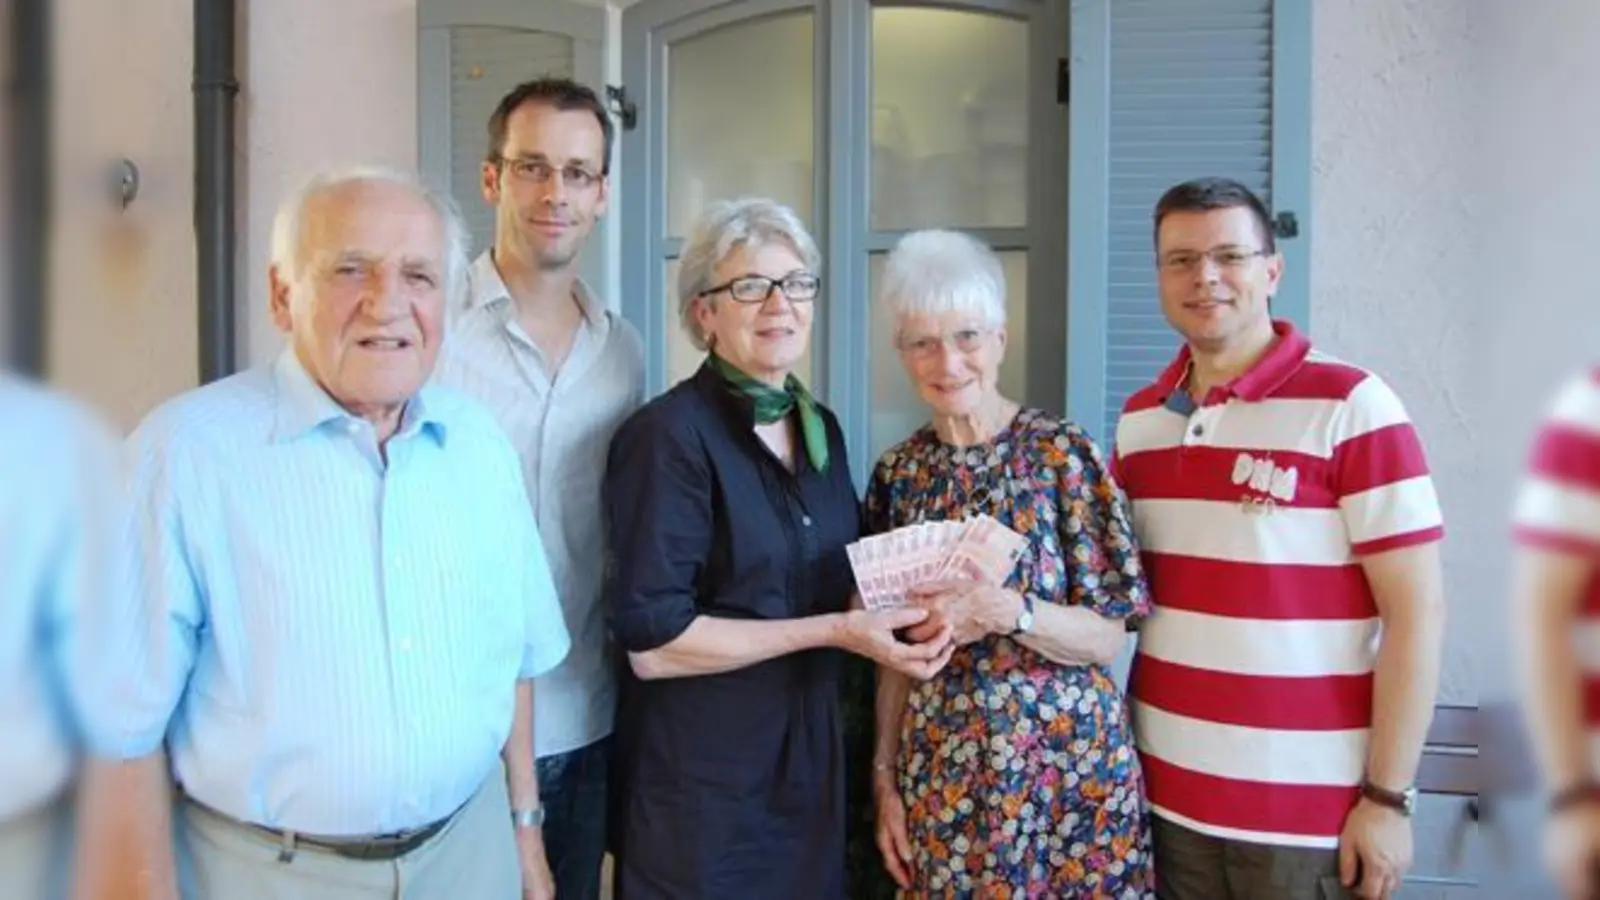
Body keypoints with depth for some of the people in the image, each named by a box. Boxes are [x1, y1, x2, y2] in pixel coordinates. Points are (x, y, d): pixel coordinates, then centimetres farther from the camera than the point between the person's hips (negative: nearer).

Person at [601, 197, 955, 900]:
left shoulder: (820, 427, 6)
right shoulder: (670, 435, -17)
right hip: (701, 786, -7)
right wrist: (831, 632, -20)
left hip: (810, 768, 7)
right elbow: (651, 642, -22)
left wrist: (903, 606, -4)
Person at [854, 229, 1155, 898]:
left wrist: (1005, 610, -25)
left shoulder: (1061, 452, -9)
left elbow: (1108, 636, -9)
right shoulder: (899, 472, 3)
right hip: (939, 770, 3)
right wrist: (886, 780, 5)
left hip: (1064, 760, -3)